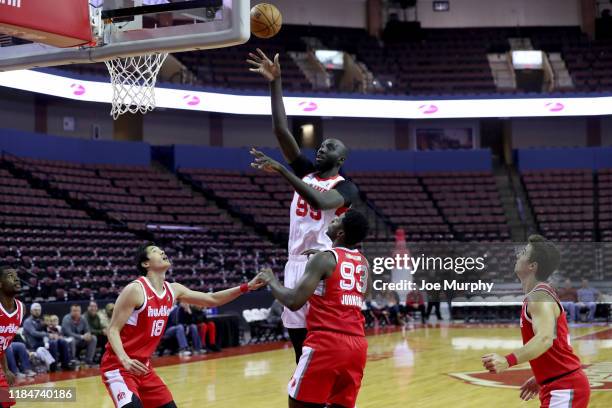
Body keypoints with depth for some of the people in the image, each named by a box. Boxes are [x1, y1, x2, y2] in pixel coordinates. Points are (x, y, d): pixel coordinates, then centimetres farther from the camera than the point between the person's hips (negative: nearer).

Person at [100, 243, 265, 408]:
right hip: (118, 366, -8)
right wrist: (125, 360, -34)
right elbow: (113, 330, -18)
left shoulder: (173, 290, 5)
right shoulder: (135, 290, -17)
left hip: (143, 366, 8)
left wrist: (245, 287, 6)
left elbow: (211, 300, 14)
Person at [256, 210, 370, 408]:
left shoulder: (324, 259, -7)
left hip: (327, 342, -7)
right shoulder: (363, 263, 15)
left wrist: (272, 281, 4)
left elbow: (294, 302, -14)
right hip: (357, 344, 7)